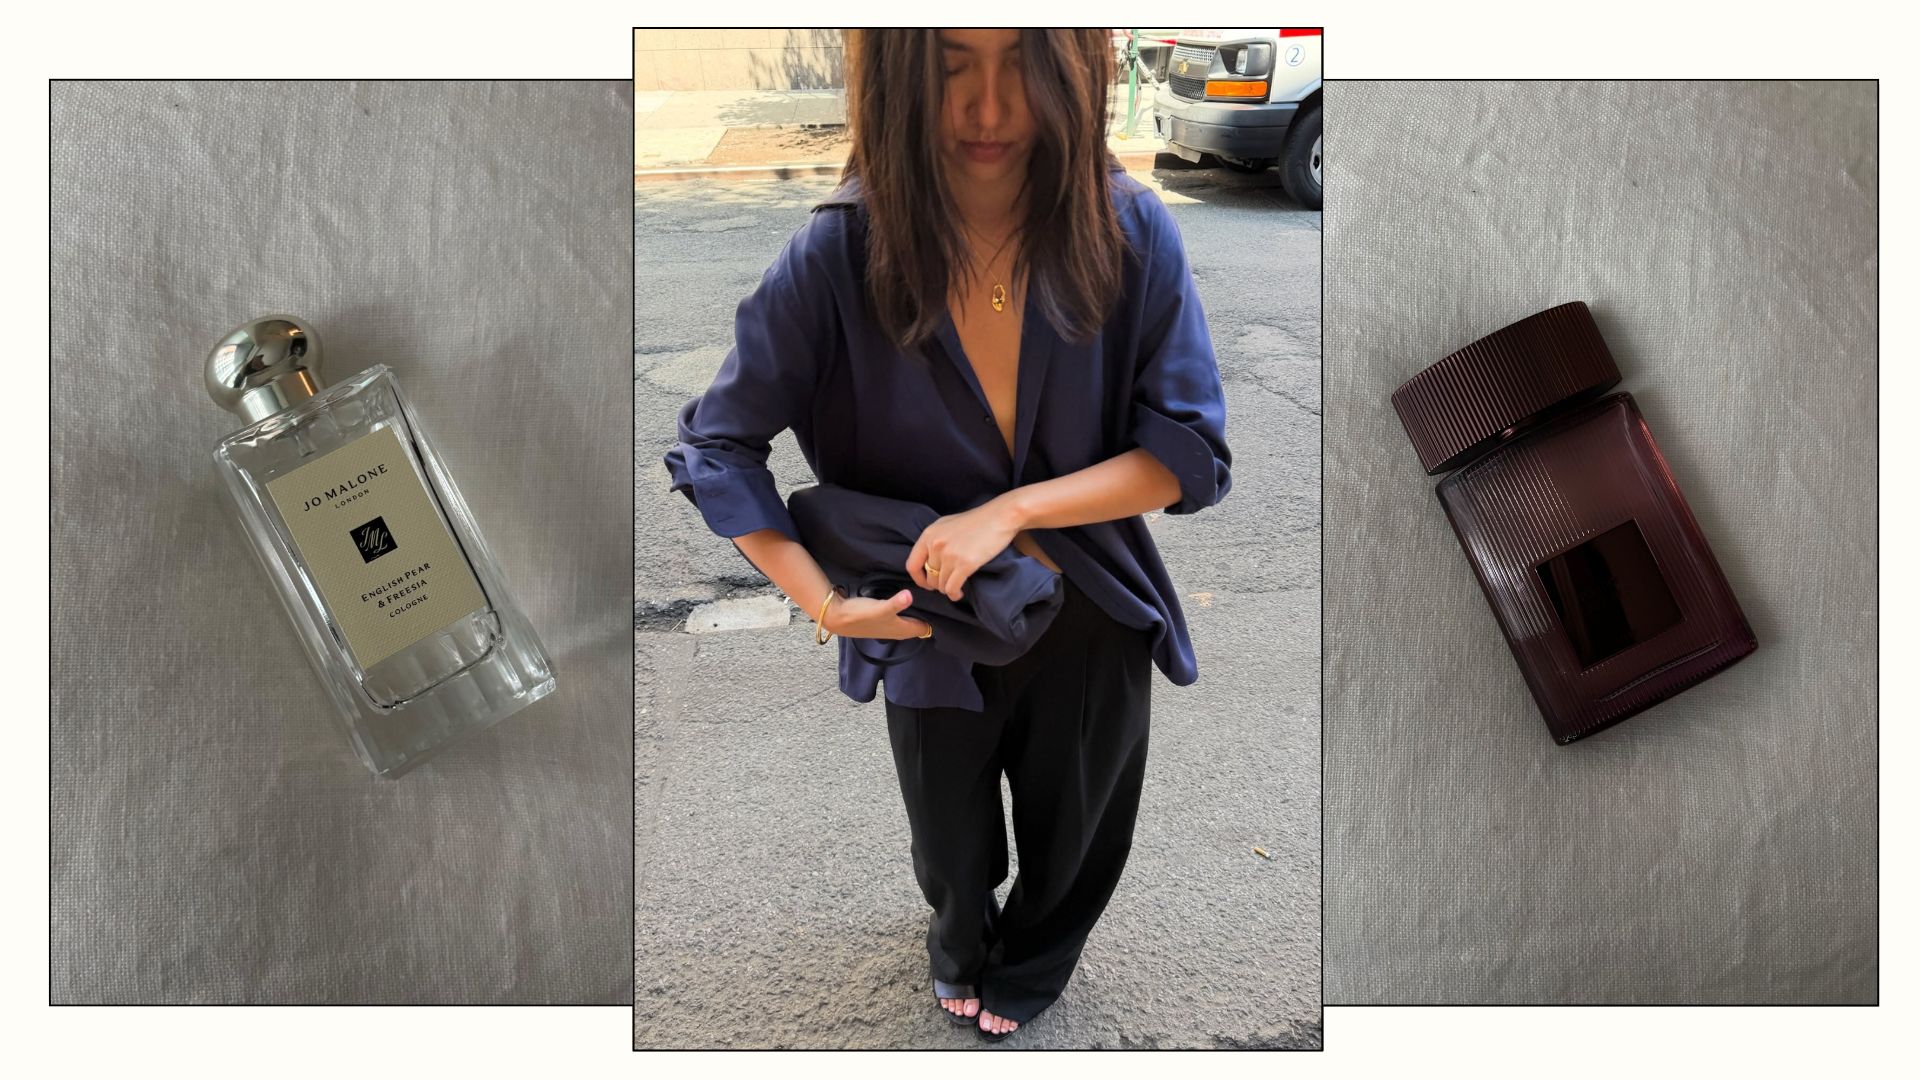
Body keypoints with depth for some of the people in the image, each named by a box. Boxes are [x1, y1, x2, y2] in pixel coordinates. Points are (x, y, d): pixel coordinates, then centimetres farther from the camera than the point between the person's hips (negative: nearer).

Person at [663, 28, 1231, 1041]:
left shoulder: (1131, 232, -22)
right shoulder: (838, 253, -24)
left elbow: (1191, 454, -18)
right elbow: (716, 445, -14)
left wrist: (1009, 510, -29)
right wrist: (824, 601, -22)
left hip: (1090, 617, 1)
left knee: (1072, 839, 27)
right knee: (953, 847, 27)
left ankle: (1027, 970, 61)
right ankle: (960, 947, 64)